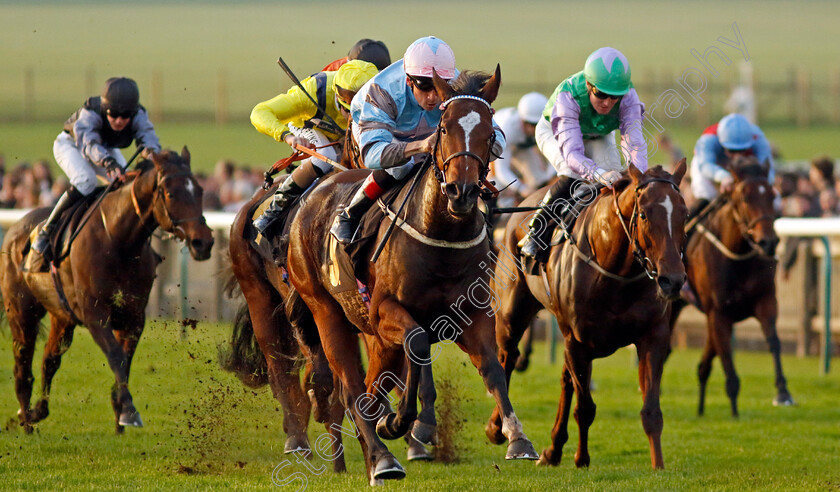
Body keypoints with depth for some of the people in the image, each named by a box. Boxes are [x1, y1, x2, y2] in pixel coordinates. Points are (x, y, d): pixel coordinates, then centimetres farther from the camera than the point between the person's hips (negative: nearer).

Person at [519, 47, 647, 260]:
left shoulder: (628, 97, -34)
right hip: (554, 133, -3)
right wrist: (599, 174, -69)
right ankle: (536, 232, -14)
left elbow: (634, 143, -41)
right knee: (573, 176, -31)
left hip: (598, 137, 3)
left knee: (615, 176, -22)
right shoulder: (568, 96, -43)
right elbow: (572, 153, -50)